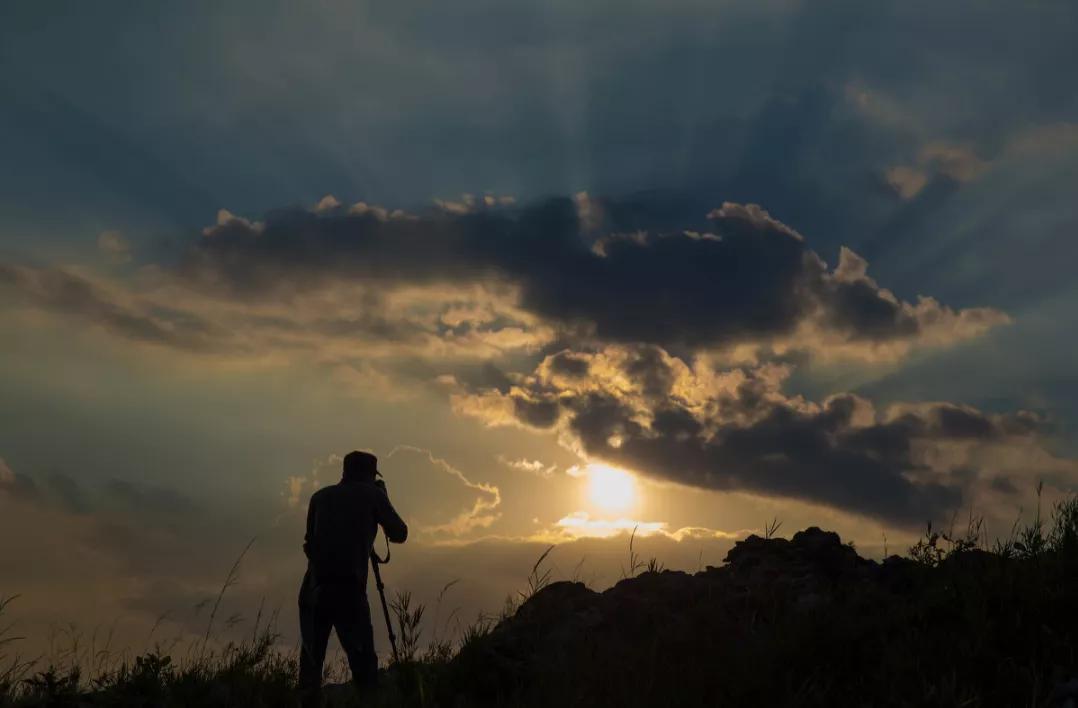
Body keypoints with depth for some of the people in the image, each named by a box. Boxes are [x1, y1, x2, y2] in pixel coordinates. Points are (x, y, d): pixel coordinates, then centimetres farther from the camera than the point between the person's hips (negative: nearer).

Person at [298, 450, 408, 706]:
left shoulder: (321, 496, 18)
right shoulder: (372, 494, 9)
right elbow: (399, 534, 17)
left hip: (313, 589, 3)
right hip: (348, 589, -3)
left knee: (311, 661, 8)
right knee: (362, 660, 0)